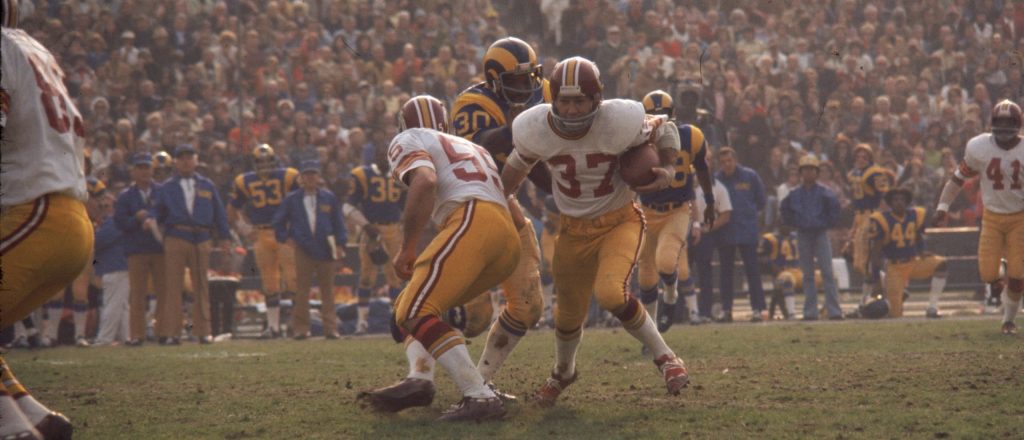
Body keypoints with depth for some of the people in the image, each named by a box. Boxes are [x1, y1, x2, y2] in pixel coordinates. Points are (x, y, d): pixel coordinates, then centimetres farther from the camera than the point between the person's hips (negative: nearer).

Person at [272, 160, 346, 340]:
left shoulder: (329, 198, 8)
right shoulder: (292, 199, 7)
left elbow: (338, 223, 10)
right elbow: (279, 221, 15)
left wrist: (340, 244, 2)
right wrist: (285, 238, 3)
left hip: (325, 250, 1)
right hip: (302, 250, -1)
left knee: (327, 290, 3)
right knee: (302, 291, -3)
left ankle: (330, 328, 4)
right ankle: (300, 328, 0)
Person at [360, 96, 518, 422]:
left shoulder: (409, 141, 15)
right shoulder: (474, 149, 37)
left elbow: (425, 180, -7)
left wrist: (407, 248, -6)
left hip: (472, 222, -8)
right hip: (509, 242, 8)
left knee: (414, 313, -15)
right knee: (411, 305, 18)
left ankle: (480, 397, -27)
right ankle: (420, 379, -8)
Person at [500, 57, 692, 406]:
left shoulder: (619, 122, -26)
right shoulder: (535, 130, -18)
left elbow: (661, 129, -4)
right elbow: (515, 171, 4)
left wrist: (667, 170, -21)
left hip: (620, 220, -3)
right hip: (574, 230, 3)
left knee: (611, 293, -29)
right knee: (569, 316, 14)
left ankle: (664, 357, -5)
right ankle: (563, 372, 48)